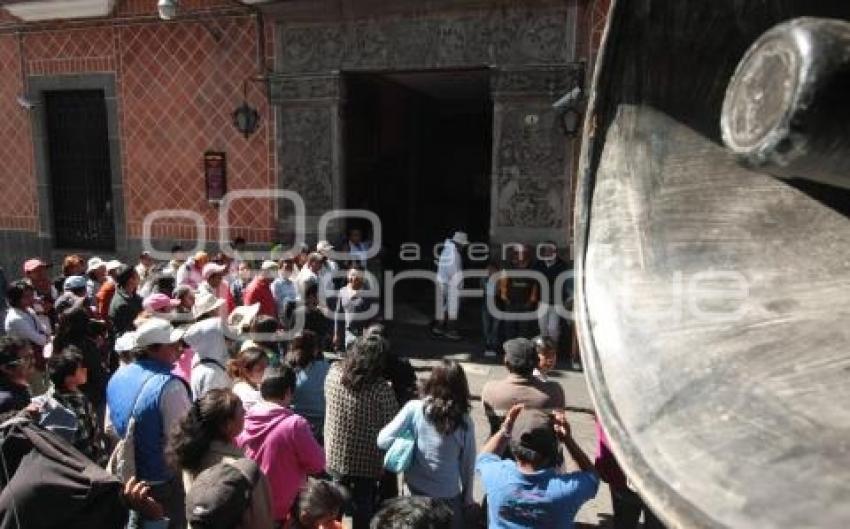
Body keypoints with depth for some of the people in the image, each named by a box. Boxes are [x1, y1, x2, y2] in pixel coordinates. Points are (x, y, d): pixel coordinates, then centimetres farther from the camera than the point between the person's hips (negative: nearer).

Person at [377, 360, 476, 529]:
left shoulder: (414, 409, -18)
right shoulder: (464, 422, -17)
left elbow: (383, 440, -16)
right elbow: (468, 464, -6)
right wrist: (467, 497, 10)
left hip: (415, 486, 1)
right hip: (448, 494, -1)